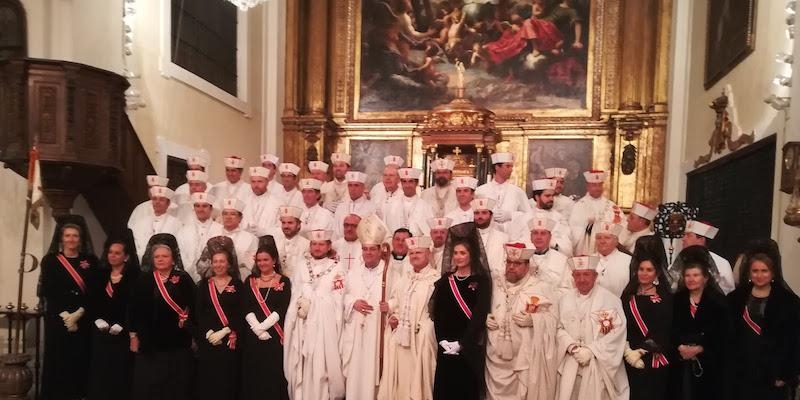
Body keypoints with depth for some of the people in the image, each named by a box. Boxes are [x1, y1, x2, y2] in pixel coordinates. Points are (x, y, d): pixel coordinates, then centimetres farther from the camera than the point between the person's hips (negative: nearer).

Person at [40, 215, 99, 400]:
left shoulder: (90, 261, 8)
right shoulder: (50, 261, 5)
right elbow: (47, 292, -3)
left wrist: (79, 313, -12)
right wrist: (64, 315, -12)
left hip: (83, 321, 1)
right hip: (57, 320, -1)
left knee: (80, 362, 1)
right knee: (57, 362, 1)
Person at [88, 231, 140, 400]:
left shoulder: (134, 276, -5)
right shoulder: (100, 274, 12)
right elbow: (93, 301, 9)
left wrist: (120, 326, -14)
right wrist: (98, 321, -6)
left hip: (122, 334, -4)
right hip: (100, 333, 4)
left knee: (120, 374, 0)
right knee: (99, 373, 6)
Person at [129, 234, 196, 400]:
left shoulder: (184, 279, -2)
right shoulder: (143, 280, 4)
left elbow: (193, 308, 0)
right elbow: (134, 310, 5)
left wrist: (191, 334, -6)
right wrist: (133, 336, 3)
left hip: (177, 343, -1)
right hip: (149, 342, 1)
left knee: (175, 387, 7)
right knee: (147, 386, 7)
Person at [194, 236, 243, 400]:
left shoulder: (238, 285, 3)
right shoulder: (204, 284, 9)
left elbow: (241, 314, -3)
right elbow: (199, 313, 3)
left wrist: (223, 332, -14)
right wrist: (208, 333, -11)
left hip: (230, 341, -1)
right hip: (207, 340, 2)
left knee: (227, 380, 2)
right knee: (207, 381, 4)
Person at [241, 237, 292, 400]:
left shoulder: (284, 281, 2)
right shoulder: (250, 281, 9)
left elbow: (282, 309, -7)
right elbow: (246, 309, 1)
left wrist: (263, 326, -15)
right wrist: (257, 328, -13)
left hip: (274, 335, -2)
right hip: (252, 336, 2)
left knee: (274, 374, -1)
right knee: (253, 375, 6)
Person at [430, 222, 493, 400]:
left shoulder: (481, 280, -1)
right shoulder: (445, 280, 9)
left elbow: (480, 314, -8)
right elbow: (437, 313, 5)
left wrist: (461, 343, -13)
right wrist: (443, 341, -8)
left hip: (469, 348, -3)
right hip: (446, 348, 3)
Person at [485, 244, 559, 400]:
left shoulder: (541, 287, 0)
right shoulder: (496, 286, 11)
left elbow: (552, 317, -5)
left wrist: (532, 319, -20)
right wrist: (486, 318, -2)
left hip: (528, 358, -3)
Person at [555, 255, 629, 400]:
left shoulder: (609, 299, -5)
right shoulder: (565, 300, 8)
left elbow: (618, 331, -12)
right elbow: (560, 328, 5)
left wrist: (591, 350, -15)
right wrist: (573, 348, -12)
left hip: (600, 364, -3)